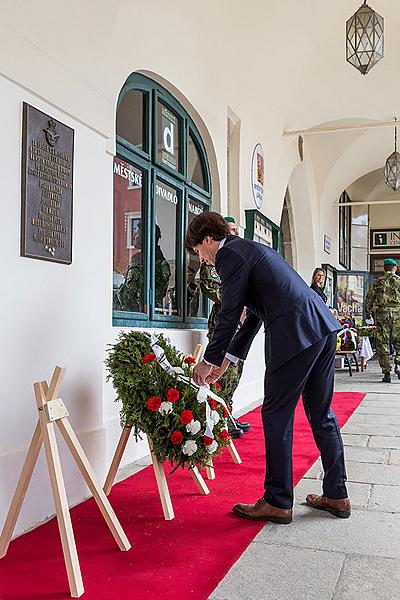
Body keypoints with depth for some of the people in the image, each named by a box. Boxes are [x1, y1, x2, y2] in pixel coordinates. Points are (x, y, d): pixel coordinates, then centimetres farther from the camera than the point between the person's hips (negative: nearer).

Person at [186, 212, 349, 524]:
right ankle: (336, 496, 25)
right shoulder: (251, 249, 26)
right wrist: (227, 358, 28)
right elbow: (255, 314, 28)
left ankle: (278, 502, 9)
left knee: (277, 416, 0)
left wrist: (208, 362, 5)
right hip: (324, 325, 10)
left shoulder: (230, 254, -3)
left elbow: (229, 316, -7)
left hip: (296, 333, -10)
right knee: (321, 413, 15)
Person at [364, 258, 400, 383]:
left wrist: (368, 313, 21)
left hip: (382, 313, 1)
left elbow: (369, 299, 9)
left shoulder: (378, 282, 8)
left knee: (382, 344, 3)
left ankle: (386, 373, 1)